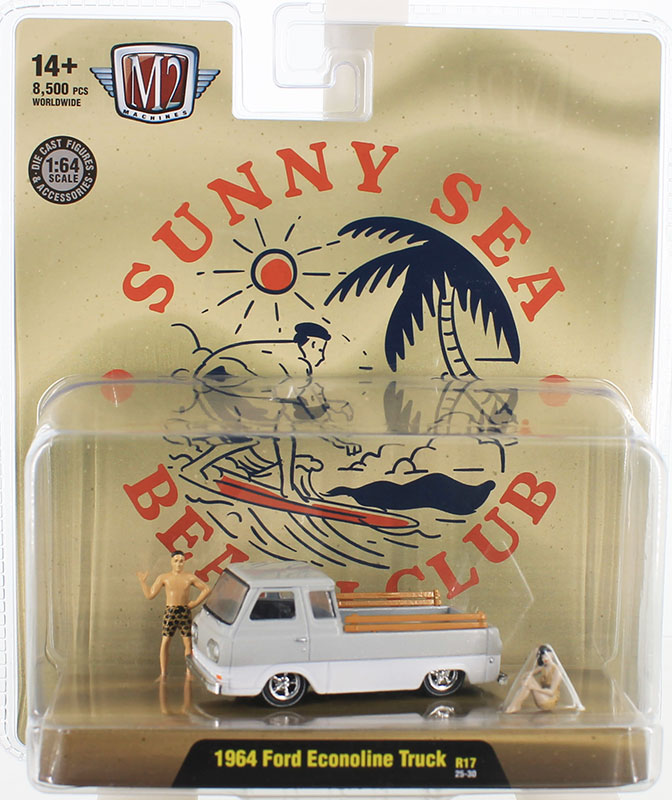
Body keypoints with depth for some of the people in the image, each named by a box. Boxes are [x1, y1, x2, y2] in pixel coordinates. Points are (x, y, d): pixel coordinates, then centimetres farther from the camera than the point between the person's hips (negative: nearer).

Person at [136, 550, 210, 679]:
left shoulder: (190, 577, 5)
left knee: (188, 643, 0)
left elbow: (206, 590, 11)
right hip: (170, 612, -1)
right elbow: (150, 595, 2)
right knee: (165, 642, -5)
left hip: (185, 612, 1)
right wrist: (143, 581, -5)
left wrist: (195, 603, 1)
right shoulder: (163, 578, 4)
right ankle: (163, 673, 3)